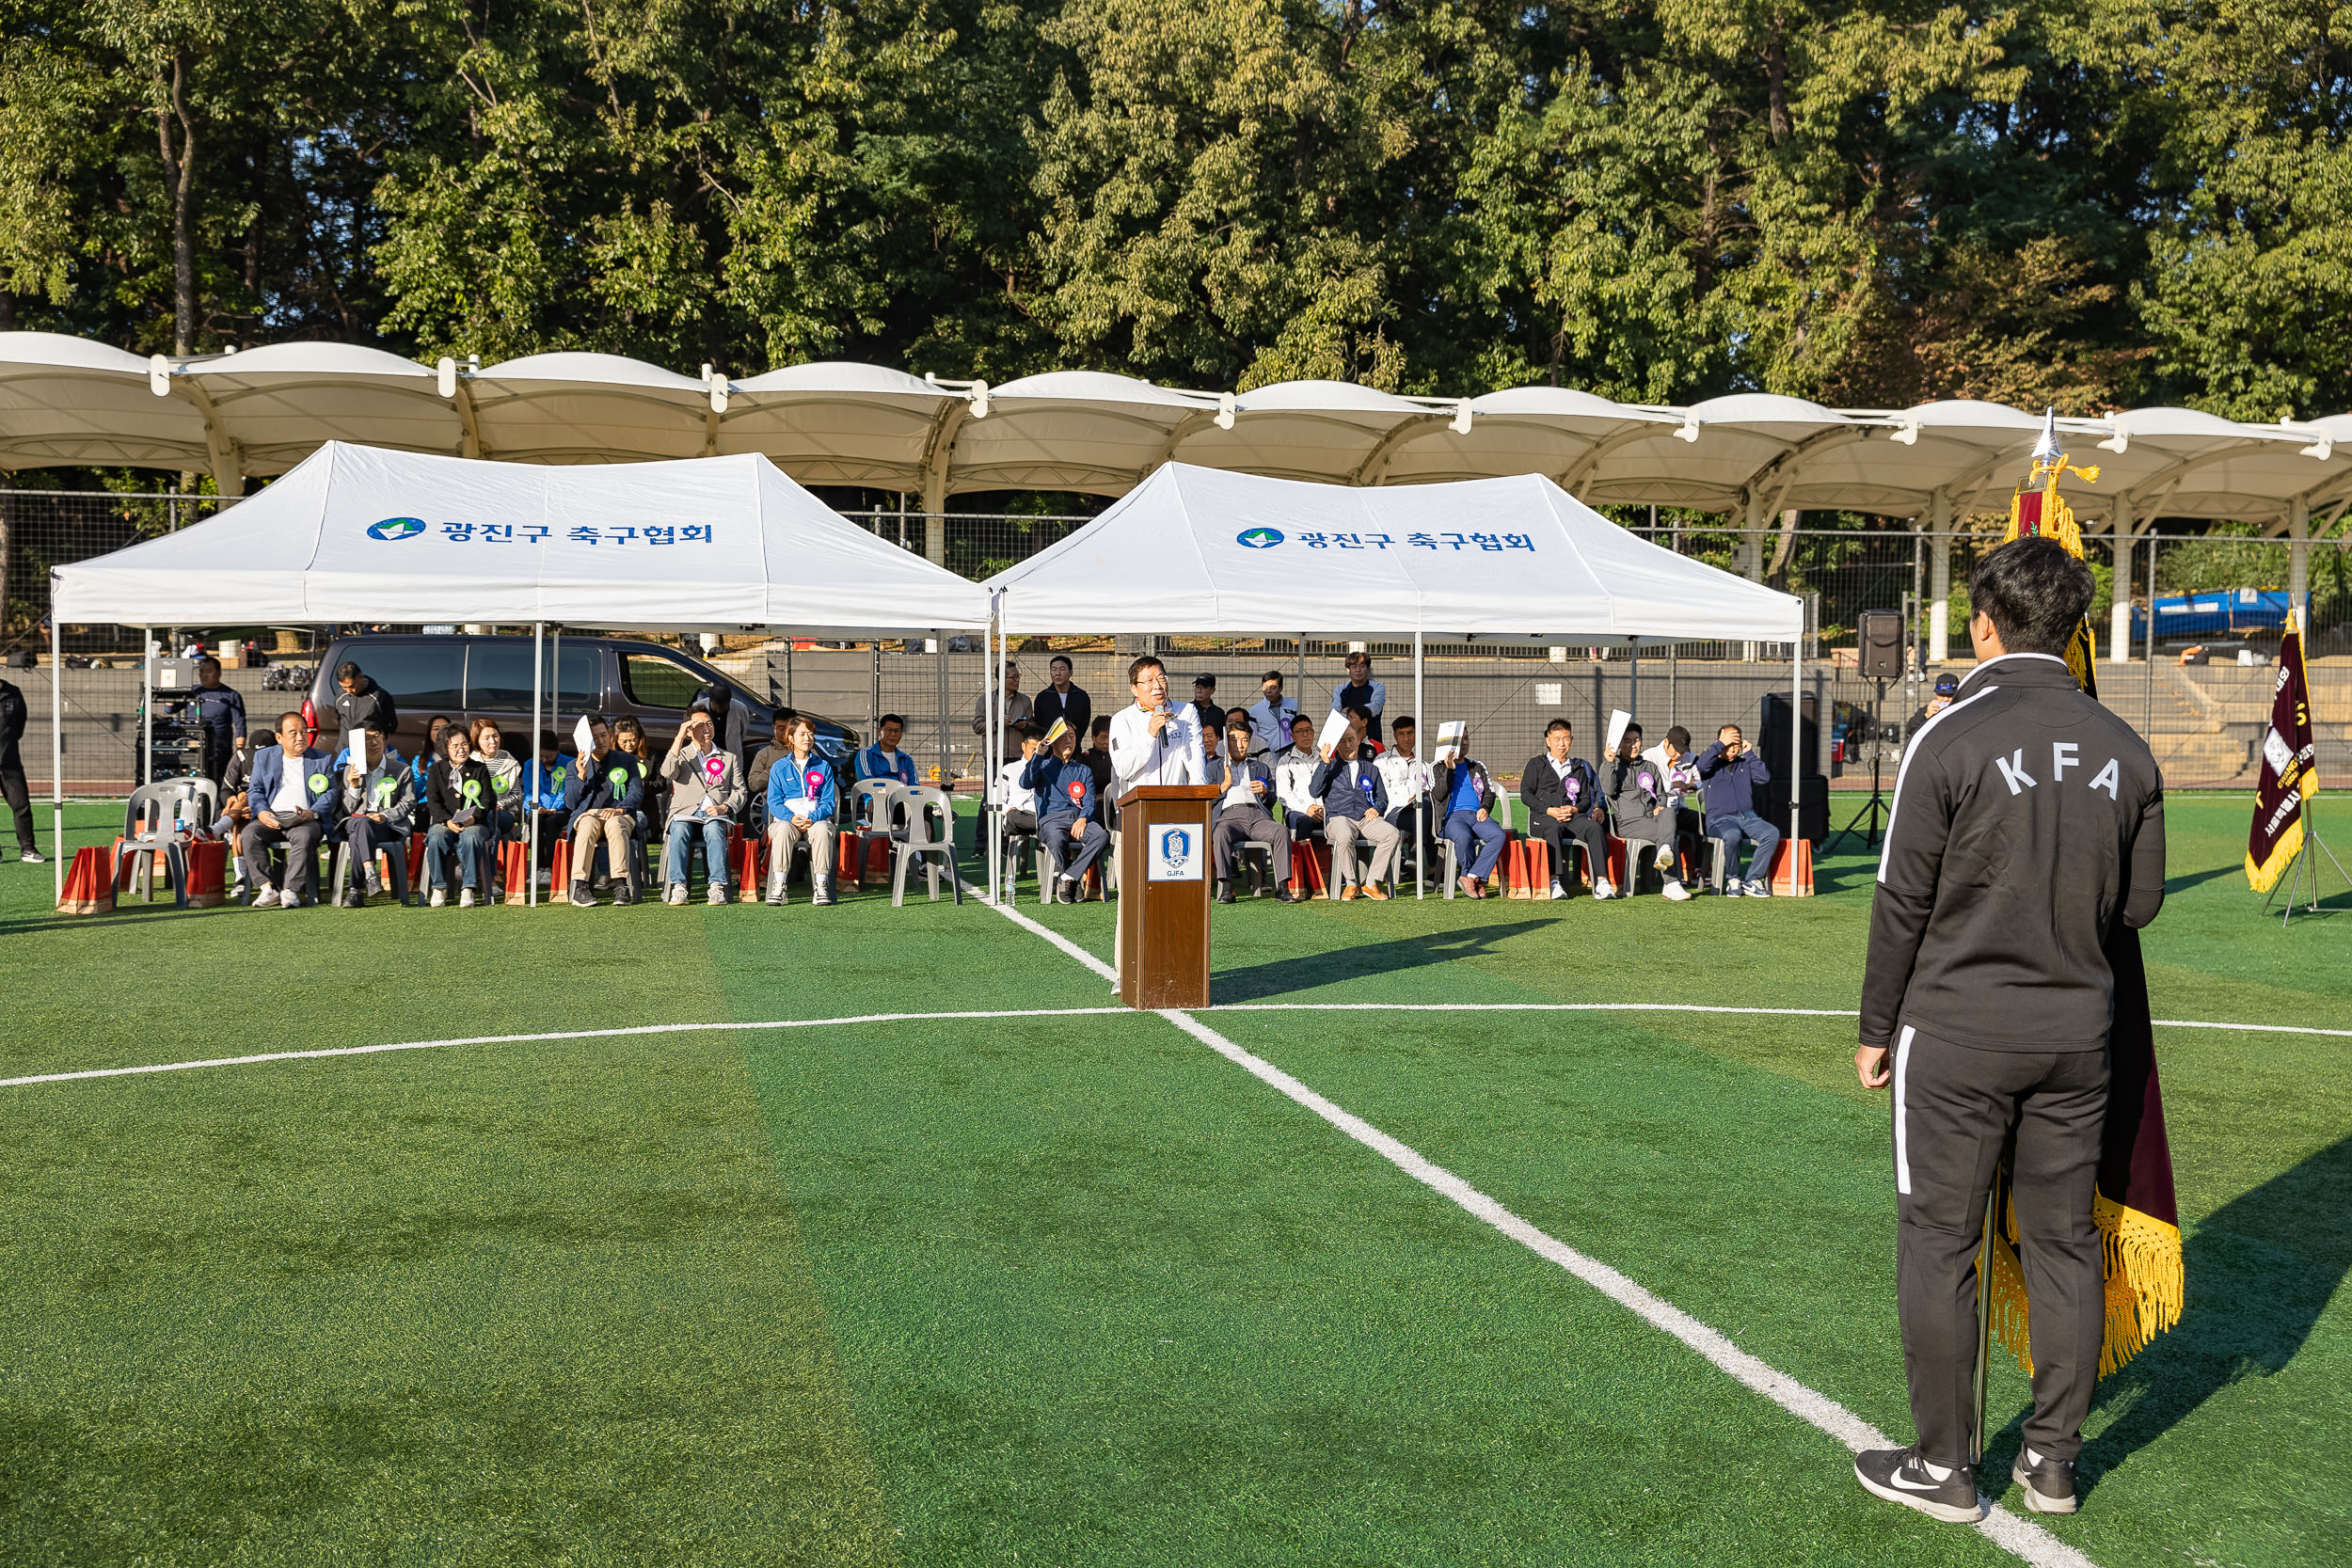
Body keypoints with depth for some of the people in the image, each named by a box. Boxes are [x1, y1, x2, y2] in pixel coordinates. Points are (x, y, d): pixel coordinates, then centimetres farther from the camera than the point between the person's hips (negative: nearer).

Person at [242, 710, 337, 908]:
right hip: (272, 819, 2)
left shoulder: (322, 759, 14)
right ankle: (267, 889, -26)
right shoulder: (264, 758, 19)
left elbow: (330, 793, 7)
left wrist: (312, 813, -13)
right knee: (250, 833, -29)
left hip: (306, 820, -2)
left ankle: (291, 890, -32)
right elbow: (254, 790, 13)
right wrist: (261, 812, -9)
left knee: (304, 836, -36)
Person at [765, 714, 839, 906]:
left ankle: (820, 887, -36)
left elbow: (828, 801, 7)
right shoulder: (779, 767, 13)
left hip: (817, 820, 0)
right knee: (783, 830, -37)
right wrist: (791, 818, -15)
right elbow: (774, 801, 5)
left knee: (822, 831, -36)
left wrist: (813, 818, -13)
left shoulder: (823, 766, 15)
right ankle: (779, 887, -37)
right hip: (787, 819, 0)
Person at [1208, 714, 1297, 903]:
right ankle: (1225, 887, -45)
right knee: (1221, 832, -39)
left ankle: (1282, 887, -36)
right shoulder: (1215, 769, 25)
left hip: (1258, 814, 2)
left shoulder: (1261, 768, 32)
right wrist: (1225, 784, 0)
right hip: (1229, 814, -2)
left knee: (1281, 832, -31)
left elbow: (1272, 800, 25)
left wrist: (1264, 791, 3)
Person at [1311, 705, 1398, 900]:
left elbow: (1382, 797, 25)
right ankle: (1350, 884, -20)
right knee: (1345, 837, -40)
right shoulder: (1331, 767, 14)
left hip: (1367, 818, 3)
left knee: (1393, 834, -27)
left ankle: (1371, 883, -19)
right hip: (1339, 817, -3)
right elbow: (1314, 792, -1)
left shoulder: (1371, 769, 24)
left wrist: (1376, 808, 1)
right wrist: (1324, 764, -8)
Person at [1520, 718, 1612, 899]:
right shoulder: (1536, 764, 16)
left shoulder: (1579, 768, 25)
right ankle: (1555, 881, -47)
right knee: (1554, 828, -40)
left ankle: (1601, 882, -40)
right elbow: (1525, 794, 5)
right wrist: (1549, 810, -9)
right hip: (1542, 818, -3)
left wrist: (1575, 809, -4)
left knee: (1595, 827, -31)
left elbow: (1586, 799, 21)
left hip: (1573, 817, 3)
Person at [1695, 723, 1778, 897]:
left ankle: (1752, 881, -19)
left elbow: (1764, 778, 6)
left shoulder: (1744, 764, 24)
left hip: (1747, 817, 4)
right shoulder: (1712, 763, 13)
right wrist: (1721, 744, -7)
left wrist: (1749, 753, 9)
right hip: (1719, 818, -4)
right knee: (1732, 835, -39)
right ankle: (1732, 879, -14)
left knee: (1773, 833, -25)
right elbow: (1702, 764, -13)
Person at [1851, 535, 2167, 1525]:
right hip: (2077, 1033, 5)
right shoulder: (2124, 749, 2)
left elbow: (1903, 901, -9)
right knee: (2064, 1239, 14)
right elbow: (2140, 903, 8)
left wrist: (1875, 1028, 0)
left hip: (1957, 1033, -4)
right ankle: (2053, 1459, 23)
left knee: (1938, 1243, 6)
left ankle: (1943, 1468, 14)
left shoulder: (1953, 738, -12)